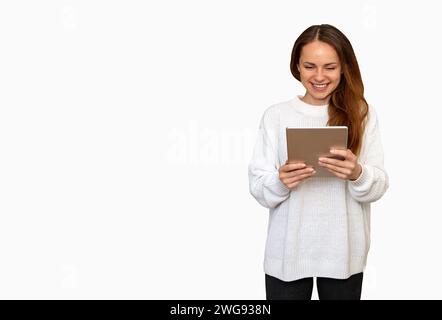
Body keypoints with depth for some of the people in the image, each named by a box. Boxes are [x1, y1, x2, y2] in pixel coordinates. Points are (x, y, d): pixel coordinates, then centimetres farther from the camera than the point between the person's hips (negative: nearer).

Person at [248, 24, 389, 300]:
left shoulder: (363, 114, 0)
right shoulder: (276, 115, -2)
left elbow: (379, 186, -1)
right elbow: (257, 187, -2)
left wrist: (357, 174, -22)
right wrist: (280, 181, -23)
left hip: (343, 252, 1)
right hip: (287, 252, 0)